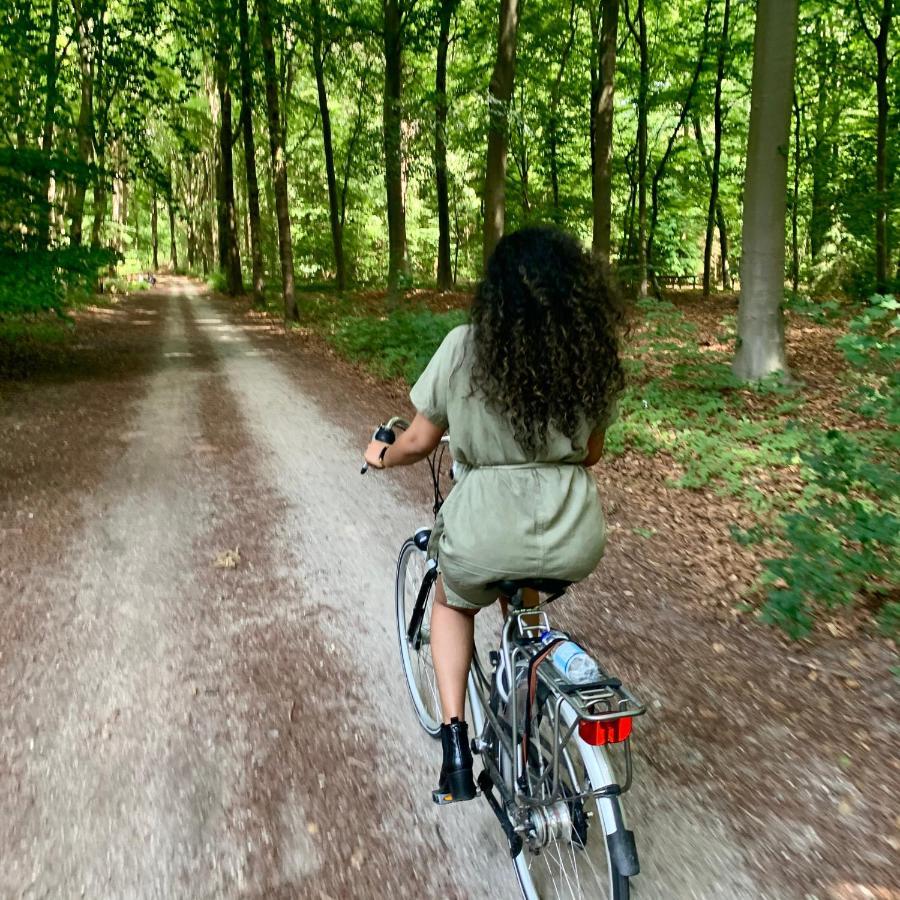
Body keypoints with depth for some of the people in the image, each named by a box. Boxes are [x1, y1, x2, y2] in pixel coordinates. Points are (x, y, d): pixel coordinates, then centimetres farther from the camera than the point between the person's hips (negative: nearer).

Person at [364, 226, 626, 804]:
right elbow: (591, 452, 11)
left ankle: (455, 738, 17)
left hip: (486, 536, -3)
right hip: (577, 542, 3)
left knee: (453, 603, 32)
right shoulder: (594, 351, 1)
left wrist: (382, 458, 23)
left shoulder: (464, 348, -7)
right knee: (525, 594, 39)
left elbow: (421, 441, 1)